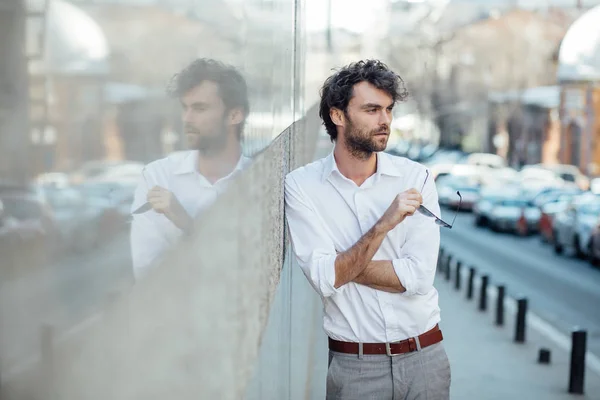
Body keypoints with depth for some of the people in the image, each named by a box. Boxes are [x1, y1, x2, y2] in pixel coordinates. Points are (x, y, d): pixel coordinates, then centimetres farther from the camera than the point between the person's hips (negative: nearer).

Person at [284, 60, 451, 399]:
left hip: (425, 357, 2)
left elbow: (418, 277, -13)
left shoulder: (415, 177, -4)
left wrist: (340, 265, -13)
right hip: (353, 363, -1)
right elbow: (324, 280, -16)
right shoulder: (302, 184, -6)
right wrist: (385, 223, -21)